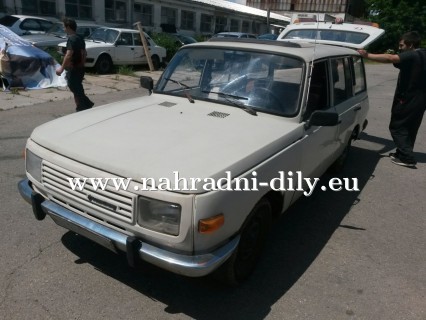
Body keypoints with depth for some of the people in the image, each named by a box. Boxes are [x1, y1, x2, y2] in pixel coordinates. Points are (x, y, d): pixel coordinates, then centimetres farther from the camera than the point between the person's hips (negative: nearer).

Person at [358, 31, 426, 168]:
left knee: (397, 127, -2)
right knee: (410, 128, 17)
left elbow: (390, 58, -33)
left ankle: (407, 158, -6)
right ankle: (403, 153, 28)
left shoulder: (412, 56, -19)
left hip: (408, 99, -9)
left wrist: (367, 55, -33)